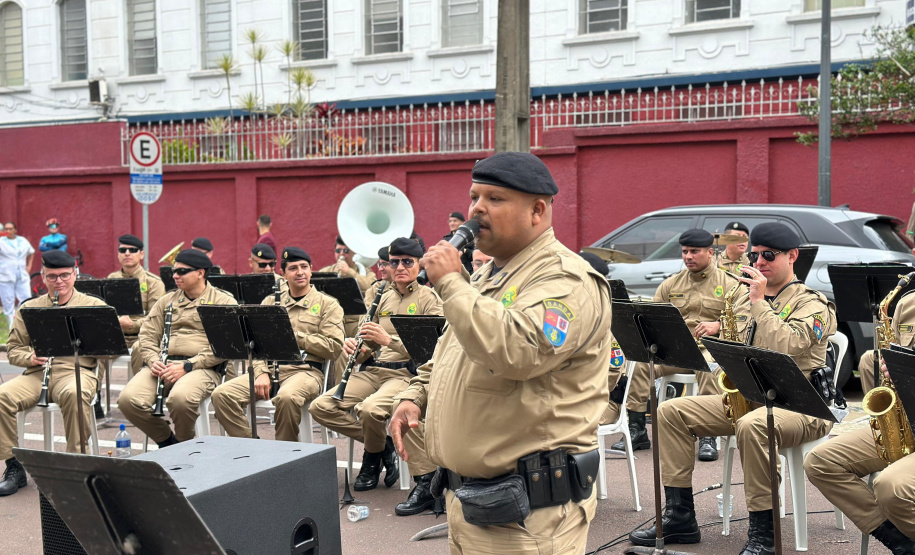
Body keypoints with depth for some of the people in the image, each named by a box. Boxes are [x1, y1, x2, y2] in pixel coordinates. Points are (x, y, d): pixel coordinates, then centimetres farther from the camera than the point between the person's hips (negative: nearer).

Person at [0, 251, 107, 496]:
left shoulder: (94, 306, 12)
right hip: (36, 373, 3)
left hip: (77, 370, -3)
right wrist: (29, 357, -6)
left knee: (74, 394, -39)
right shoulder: (29, 308, 20)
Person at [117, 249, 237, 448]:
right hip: (163, 364, 5)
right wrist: (153, 361, -3)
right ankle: (166, 441, 3)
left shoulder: (224, 302, 4)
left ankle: (185, 444, -5)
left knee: (180, 398, -37)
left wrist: (186, 366, -15)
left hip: (202, 368, -5)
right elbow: (147, 335, 19)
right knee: (128, 400, -22)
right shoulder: (167, 300, 22)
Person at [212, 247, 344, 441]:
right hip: (270, 368, 4)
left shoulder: (327, 304, 8)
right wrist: (261, 372, -6)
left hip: (306, 370, -4)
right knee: (222, 394, -20)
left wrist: (296, 336, -7)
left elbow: (334, 348, -3)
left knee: (287, 397, -39)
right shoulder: (270, 302, 20)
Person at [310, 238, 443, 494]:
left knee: (370, 409, -35)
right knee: (320, 407, -13)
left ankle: (373, 458, -1)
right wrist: (358, 349, -2)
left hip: (406, 373, -6)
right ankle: (384, 445, 1)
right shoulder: (384, 298, 18)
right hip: (373, 370, 7)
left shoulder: (428, 299, -1)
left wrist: (388, 340, -23)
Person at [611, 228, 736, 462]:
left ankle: (708, 437, -31)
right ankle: (637, 431, -14)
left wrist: (717, 326, -17)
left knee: (709, 366, -39)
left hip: (710, 348, -3)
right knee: (639, 363, -23)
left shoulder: (729, 284, 7)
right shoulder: (670, 284, 17)